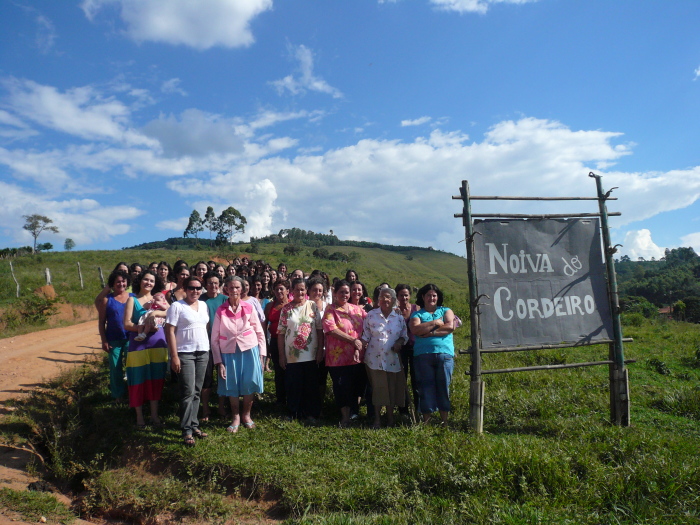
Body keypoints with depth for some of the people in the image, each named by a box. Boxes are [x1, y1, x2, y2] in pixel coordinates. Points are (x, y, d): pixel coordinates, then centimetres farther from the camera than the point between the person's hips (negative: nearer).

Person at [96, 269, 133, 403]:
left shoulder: (133, 298, 3)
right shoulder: (107, 300, 1)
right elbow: (101, 322, 2)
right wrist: (104, 341, -3)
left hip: (131, 339, 0)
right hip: (114, 340, 0)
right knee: (116, 368, 7)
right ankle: (118, 395, 21)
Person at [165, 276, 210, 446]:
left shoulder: (203, 305, 11)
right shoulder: (177, 306, -6)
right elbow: (170, 331, -9)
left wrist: (209, 347, 8)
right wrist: (174, 356, -14)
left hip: (203, 352, 5)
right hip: (185, 353, -5)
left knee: (197, 392, 10)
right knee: (188, 392, -5)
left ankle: (194, 425, 19)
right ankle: (187, 430, 4)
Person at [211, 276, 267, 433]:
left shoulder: (248, 307, 0)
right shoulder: (221, 310, -1)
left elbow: (259, 332, 4)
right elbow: (214, 338, 1)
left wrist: (261, 354, -1)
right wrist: (218, 361, -3)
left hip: (249, 350, 0)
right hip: (228, 352, 0)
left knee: (249, 384, 2)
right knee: (232, 385, 5)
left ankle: (246, 415, 23)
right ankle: (235, 418, 23)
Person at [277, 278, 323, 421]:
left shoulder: (313, 306, 0)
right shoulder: (286, 308, 0)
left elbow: (320, 329, 1)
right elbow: (281, 333, 0)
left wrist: (320, 350, -3)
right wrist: (281, 356, -2)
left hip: (311, 355, 0)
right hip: (292, 356, 0)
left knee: (311, 386, 9)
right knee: (293, 386, 7)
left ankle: (311, 413, 24)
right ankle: (294, 414, 23)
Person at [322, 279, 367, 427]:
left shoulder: (358, 309, 9)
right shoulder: (330, 310, -3)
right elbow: (331, 329, -16)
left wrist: (358, 348, -11)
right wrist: (353, 340, -19)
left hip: (358, 357, 4)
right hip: (338, 357, -4)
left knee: (357, 386, 12)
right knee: (342, 388, 2)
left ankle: (354, 412, 33)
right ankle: (345, 416, 20)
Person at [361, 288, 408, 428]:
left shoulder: (399, 317, 4)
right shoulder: (371, 315, 0)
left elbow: (405, 335, 10)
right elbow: (365, 336, 1)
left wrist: (400, 342, -10)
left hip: (392, 359, 2)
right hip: (375, 358, -1)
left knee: (392, 389, 7)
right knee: (377, 388, 1)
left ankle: (390, 417, 24)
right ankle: (377, 418, 15)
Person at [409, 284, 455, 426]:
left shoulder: (446, 311, 17)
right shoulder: (417, 314, 14)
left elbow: (450, 326, -2)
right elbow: (415, 329, -6)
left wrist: (430, 332, -7)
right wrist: (435, 323, -4)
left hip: (444, 354, 1)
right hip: (423, 355, 0)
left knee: (443, 387, 3)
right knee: (426, 387, 0)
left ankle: (445, 421, 12)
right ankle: (426, 420, 8)